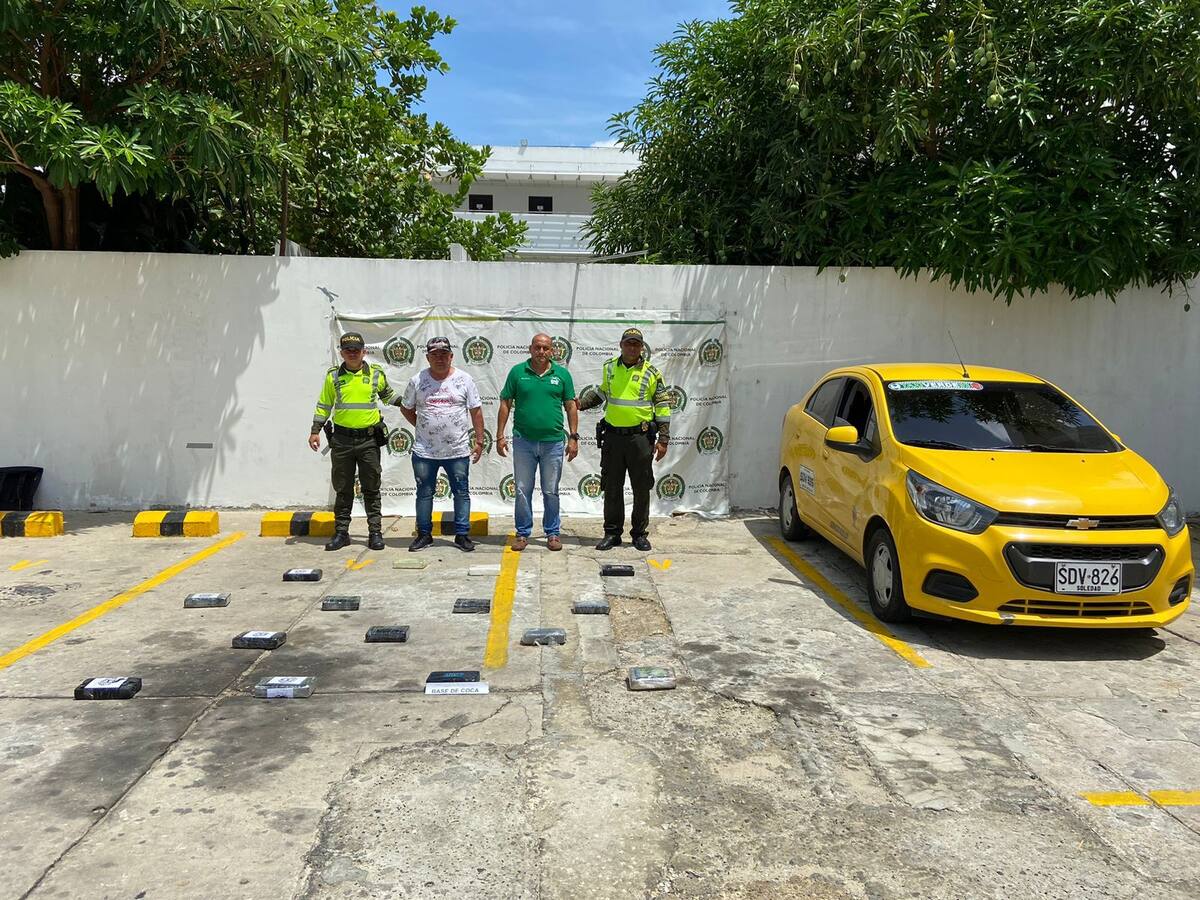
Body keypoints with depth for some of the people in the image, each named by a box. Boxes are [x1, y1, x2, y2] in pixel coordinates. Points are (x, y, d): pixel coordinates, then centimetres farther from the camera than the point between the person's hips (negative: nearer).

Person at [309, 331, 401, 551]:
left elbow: (387, 394, 22)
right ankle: (341, 532, 16)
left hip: (369, 439, -1)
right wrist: (315, 431, 6)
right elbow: (324, 405, 11)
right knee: (343, 489, 8)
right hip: (341, 440, 1)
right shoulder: (333, 376, 4)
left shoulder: (376, 373, 3)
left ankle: (375, 532, 12)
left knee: (371, 489, 5)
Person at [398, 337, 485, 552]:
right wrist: (421, 427, 5)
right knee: (424, 493, 9)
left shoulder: (464, 379, 0)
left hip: (458, 451, -1)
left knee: (461, 493, 5)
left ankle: (462, 534, 17)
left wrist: (479, 440, -1)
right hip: (424, 452, 1)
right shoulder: (417, 380, 3)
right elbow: (406, 409, 14)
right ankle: (424, 534, 22)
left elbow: (476, 411, 2)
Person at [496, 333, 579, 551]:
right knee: (522, 490, 7)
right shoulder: (517, 372, 2)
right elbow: (505, 404, 5)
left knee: (551, 491, 9)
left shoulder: (562, 374, 4)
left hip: (553, 442, 0)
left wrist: (573, 437, 2)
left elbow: (571, 407, 7)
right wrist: (500, 436, 0)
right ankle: (523, 533, 18)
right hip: (523, 441, 0)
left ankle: (552, 533, 21)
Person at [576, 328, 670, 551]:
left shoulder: (651, 373, 0)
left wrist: (663, 439, -4)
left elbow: (663, 406, 1)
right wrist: (581, 404, 11)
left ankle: (640, 533, 16)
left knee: (642, 489, 4)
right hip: (613, 436, 2)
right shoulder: (610, 369, 8)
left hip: (640, 438, -2)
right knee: (612, 488, 5)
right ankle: (612, 533, 15)